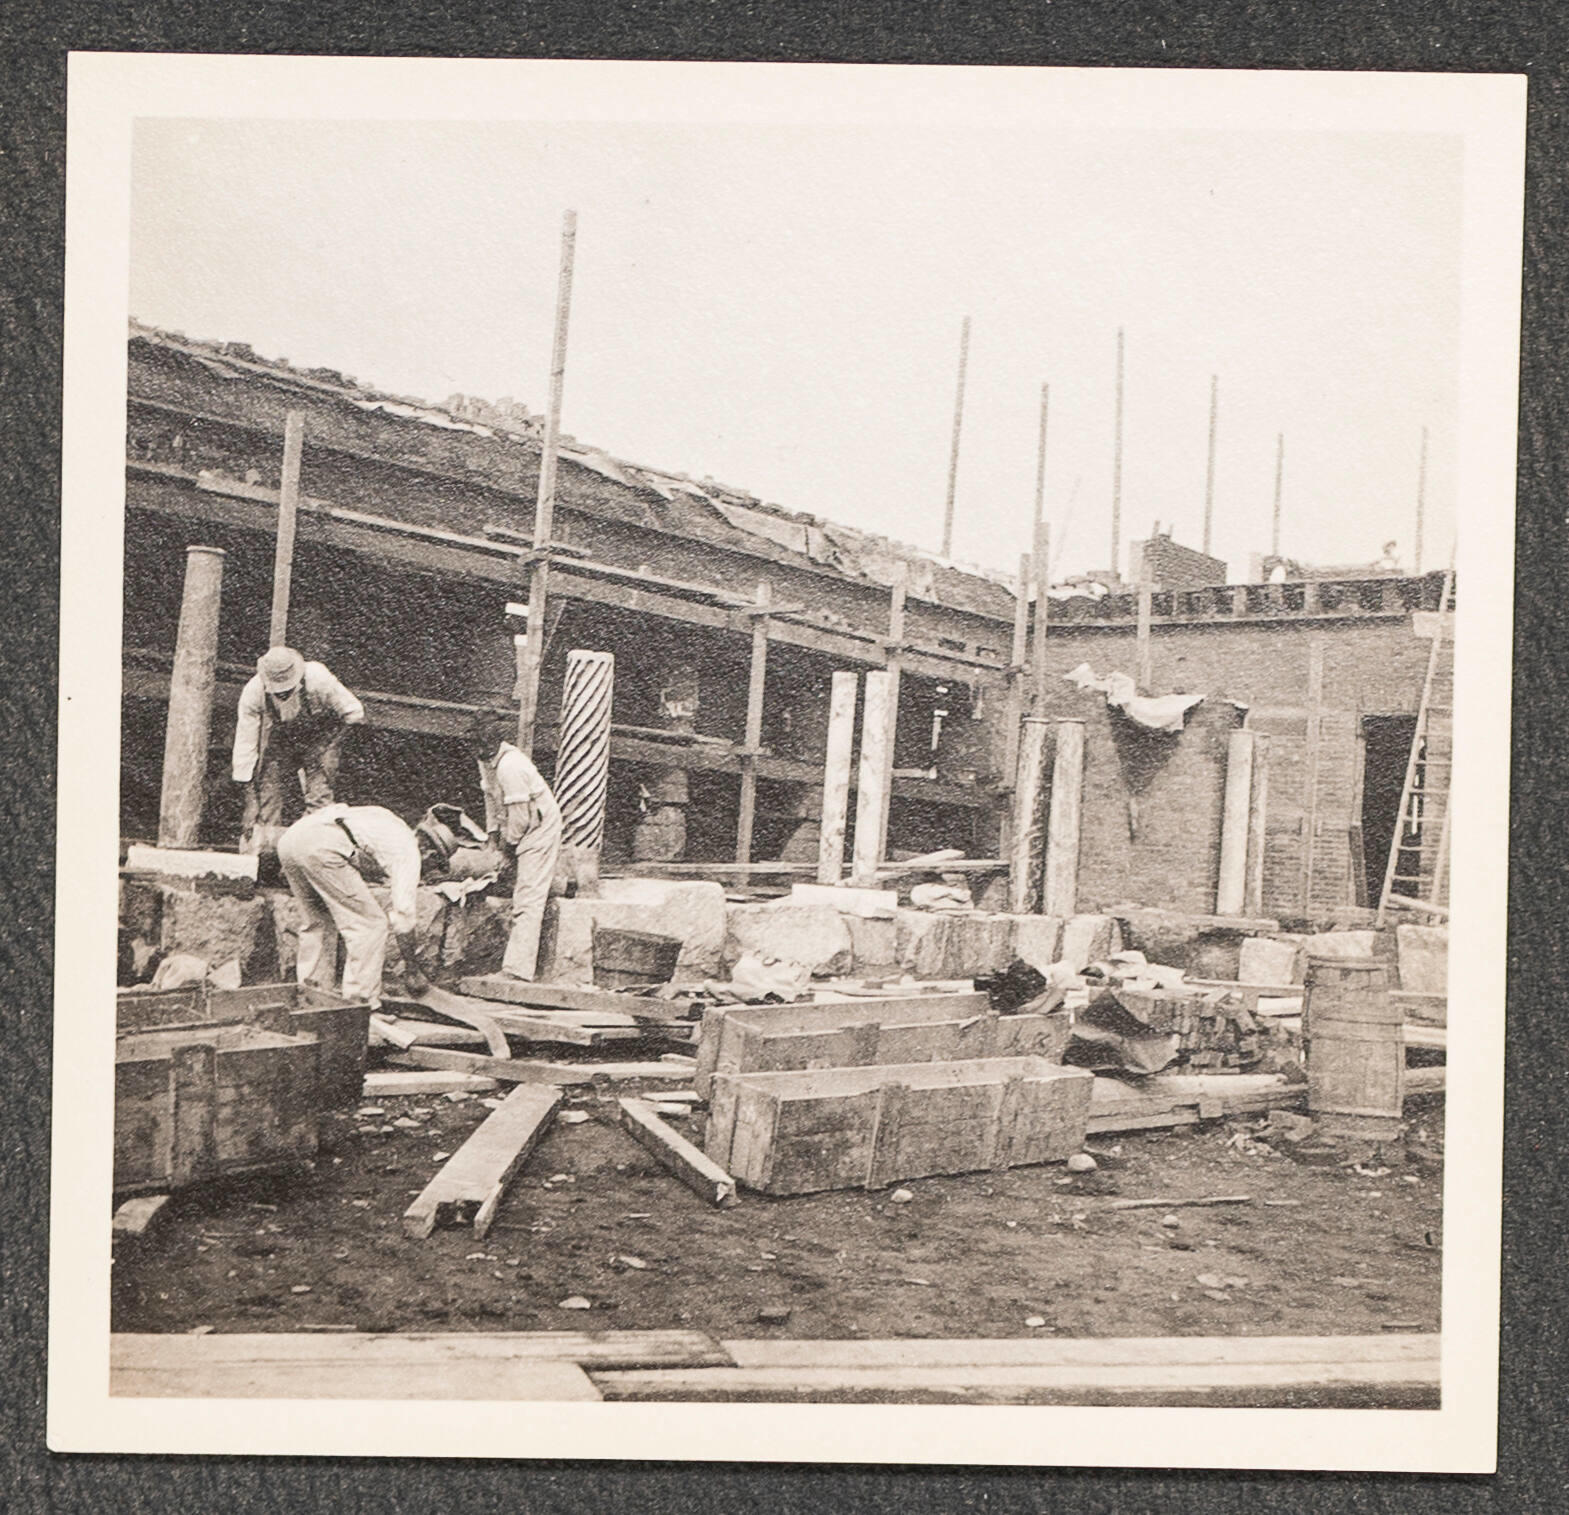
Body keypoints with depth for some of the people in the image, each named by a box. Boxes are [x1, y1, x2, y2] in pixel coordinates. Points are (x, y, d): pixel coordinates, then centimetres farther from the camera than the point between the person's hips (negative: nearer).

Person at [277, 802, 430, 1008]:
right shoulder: (406, 847, 12)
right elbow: (403, 913, 8)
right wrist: (412, 970, 15)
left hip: (288, 838, 9)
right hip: (321, 846, -9)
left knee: (320, 920, 25)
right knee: (370, 925, 2)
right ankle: (360, 1005, 3)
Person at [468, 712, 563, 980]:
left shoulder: (510, 766, -28)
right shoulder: (487, 761, 3)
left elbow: (519, 814, -24)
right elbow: (491, 797, 17)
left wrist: (510, 841, -9)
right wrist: (492, 831, 14)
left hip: (539, 829, -11)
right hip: (521, 831, 11)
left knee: (527, 900, -15)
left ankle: (518, 969, -19)